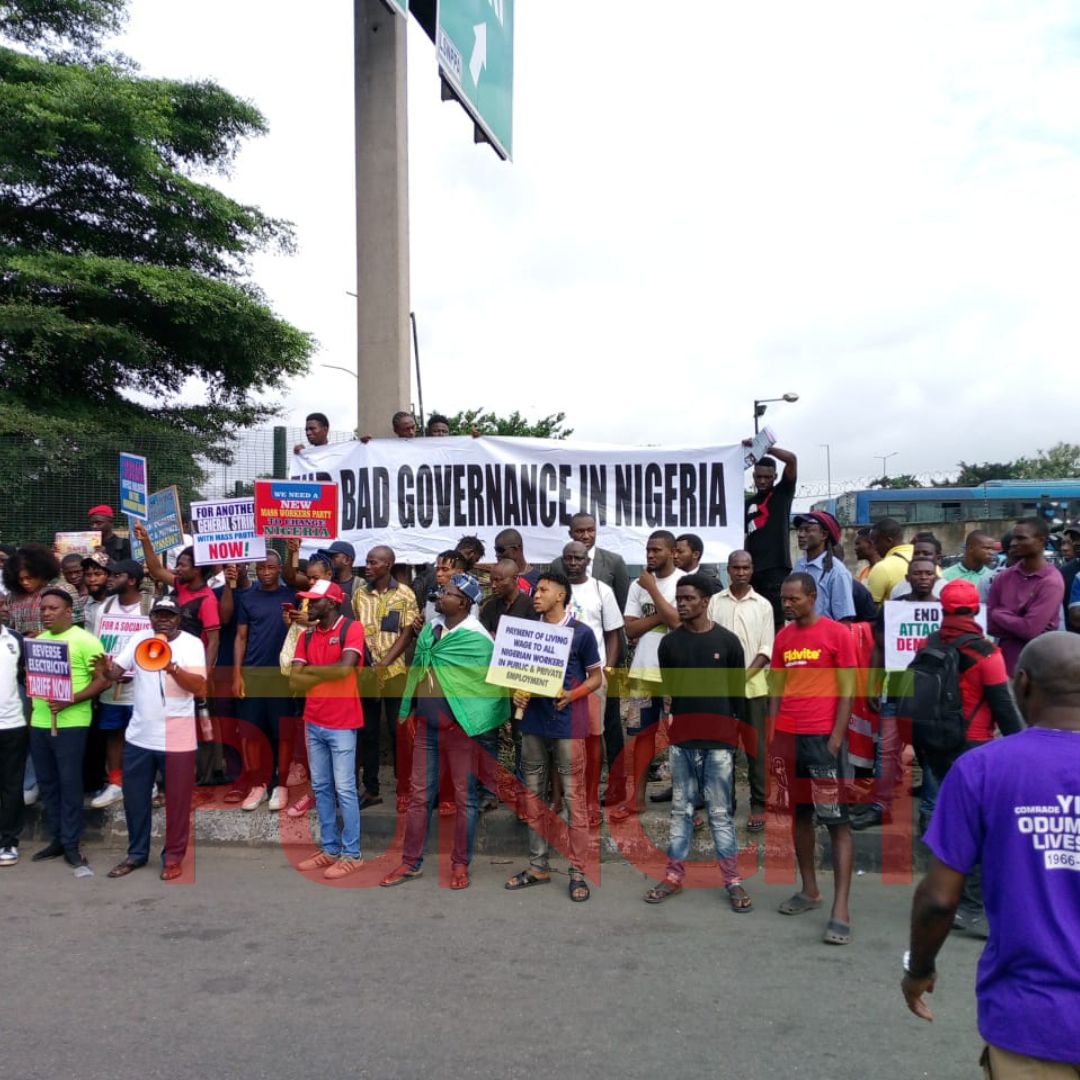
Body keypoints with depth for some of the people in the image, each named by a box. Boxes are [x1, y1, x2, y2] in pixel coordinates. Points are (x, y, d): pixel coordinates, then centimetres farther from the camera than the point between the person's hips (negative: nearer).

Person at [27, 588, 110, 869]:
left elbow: (102, 680, -11)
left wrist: (70, 701, -21)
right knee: (47, 782, 11)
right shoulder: (38, 640, 13)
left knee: (69, 783, -1)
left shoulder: (84, 640, -8)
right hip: (39, 723, 6)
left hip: (70, 724, -6)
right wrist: (31, 713, 10)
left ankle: (71, 844, 8)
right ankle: (57, 838, 22)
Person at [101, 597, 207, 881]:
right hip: (139, 735, 4)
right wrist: (107, 669, -25)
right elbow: (117, 671, -2)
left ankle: (173, 856, 21)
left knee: (176, 800, 6)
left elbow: (201, 688, -18)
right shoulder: (138, 639, 4)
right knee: (135, 798, 15)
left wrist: (173, 669, -33)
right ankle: (136, 853, 32)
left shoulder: (192, 643, -10)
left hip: (176, 738, -4)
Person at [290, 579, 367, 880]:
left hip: (342, 724, -6)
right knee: (321, 788, 13)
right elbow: (295, 681, 1)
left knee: (344, 789, -1)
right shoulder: (306, 636, 9)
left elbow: (345, 668, -22)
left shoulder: (352, 628, -9)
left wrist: (311, 669, -6)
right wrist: (330, 673, -11)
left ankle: (352, 854, 8)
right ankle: (329, 849, 23)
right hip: (313, 723, 7)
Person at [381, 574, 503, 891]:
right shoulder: (430, 629, 6)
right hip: (425, 726, 6)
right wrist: (411, 711, 9)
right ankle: (411, 862, 19)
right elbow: (417, 670, 13)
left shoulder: (477, 638, -13)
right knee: (419, 794, 10)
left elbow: (491, 681, -13)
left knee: (464, 797, 6)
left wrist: (470, 721, -13)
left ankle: (460, 864, 17)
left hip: (459, 728, -6)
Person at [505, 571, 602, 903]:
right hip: (533, 723, 5)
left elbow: (596, 677, 0)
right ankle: (538, 866, 21)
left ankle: (578, 872, 6)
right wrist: (517, 694, -4)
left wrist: (571, 696, -18)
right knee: (533, 795, 10)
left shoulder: (581, 633, -5)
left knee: (573, 798, -1)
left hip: (567, 725, -5)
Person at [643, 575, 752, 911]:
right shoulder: (669, 642, 7)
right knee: (681, 809, 9)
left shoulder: (728, 641, 0)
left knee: (721, 812, 3)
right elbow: (664, 690, 11)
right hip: (681, 739, 2)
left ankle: (732, 881, 11)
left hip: (719, 740, -2)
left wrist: (737, 732, 3)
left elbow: (739, 691, 4)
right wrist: (664, 723, 2)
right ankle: (674, 875, 17)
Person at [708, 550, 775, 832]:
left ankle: (759, 805, 9)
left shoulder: (763, 605, 3)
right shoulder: (714, 602, 4)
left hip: (753, 684, -1)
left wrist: (745, 675, -12)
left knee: (755, 746, 2)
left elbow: (767, 649, 0)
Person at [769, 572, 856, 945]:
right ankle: (809, 890, 25)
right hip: (788, 736, 6)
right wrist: (771, 734, 6)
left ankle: (841, 910, -4)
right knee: (799, 814, 13)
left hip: (823, 738, -6)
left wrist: (837, 737, -13)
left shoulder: (837, 633, -4)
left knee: (837, 821, -3)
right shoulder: (782, 637, 11)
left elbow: (846, 690, -6)